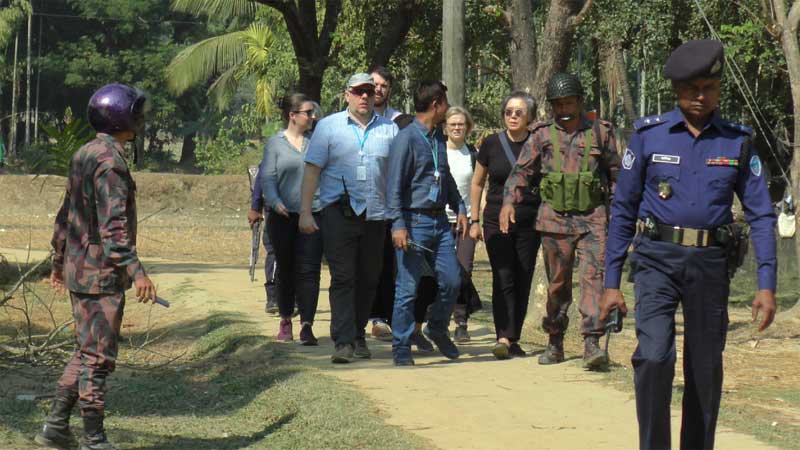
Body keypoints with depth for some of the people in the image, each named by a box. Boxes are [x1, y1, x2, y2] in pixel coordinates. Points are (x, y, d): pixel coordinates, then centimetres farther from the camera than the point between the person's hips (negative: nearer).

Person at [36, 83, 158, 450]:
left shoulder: (84, 155, 13)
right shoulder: (109, 161, -17)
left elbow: (66, 214, 20)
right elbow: (113, 224, -25)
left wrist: (59, 260, 28)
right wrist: (135, 271, -29)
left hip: (79, 269, 10)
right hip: (101, 273, -10)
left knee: (87, 352, 18)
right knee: (98, 357, -3)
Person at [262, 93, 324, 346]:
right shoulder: (275, 143, 4)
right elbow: (268, 178, -1)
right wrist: (275, 201, -17)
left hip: (313, 214, 1)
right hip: (284, 217, 0)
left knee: (309, 270, -8)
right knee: (286, 270, 11)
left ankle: (307, 325, -9)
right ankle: (285, 322, 25)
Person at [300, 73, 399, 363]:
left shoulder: (389, 129, 10)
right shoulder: (329, 127, 5)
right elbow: (312, 169, 2)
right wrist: (305, 212, -5)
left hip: (376, 215, 3)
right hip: (339, 212, -3)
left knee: (368, 279, 9)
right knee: (342, 278, -8)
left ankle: (358, 336, 23)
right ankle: (344, 342, -10)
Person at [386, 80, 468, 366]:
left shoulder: (438, 140, 15)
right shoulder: (407, 138, -10)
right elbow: (395, 186, -14)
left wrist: (460, 209, 21)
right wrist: (398, 224, -20)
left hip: (439, 221, 8)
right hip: (415, 221, -7)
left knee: (452, 281, 6)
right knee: (407, 288, -3)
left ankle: (437, 330, 29)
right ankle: (401, 349, 5)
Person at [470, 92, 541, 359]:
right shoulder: (491, 144, 1)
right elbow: (477, 183, 12)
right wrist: (474, 220, 9)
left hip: (529, 224, 1)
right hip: (497, 223, -1)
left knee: (523, 282, 4)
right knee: (503, 279, -11)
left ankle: (513, 339, 13)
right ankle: (503, 338, -18)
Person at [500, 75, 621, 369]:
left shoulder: (601, 132, 6)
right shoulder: (542, 135, 5)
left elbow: (615, 172, 15)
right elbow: (522, 171, 2)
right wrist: (509, 201, -13)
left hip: (593, 217, -1)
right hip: (555, 217, 1)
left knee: (594, 276, -14)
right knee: (557, 282, 8)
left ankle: (592, 342, -18)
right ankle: (555, 342, 20)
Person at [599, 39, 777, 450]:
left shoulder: (737, 142, 4)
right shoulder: (648, 135, 1)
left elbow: (761, 214, 4)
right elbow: (623, 210, 4)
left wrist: (767, 283, -6)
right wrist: (612, 282, 0)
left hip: (710, 265, 2)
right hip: (657, 260, -2)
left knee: (706, 369, 6)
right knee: (653, 357, -18)